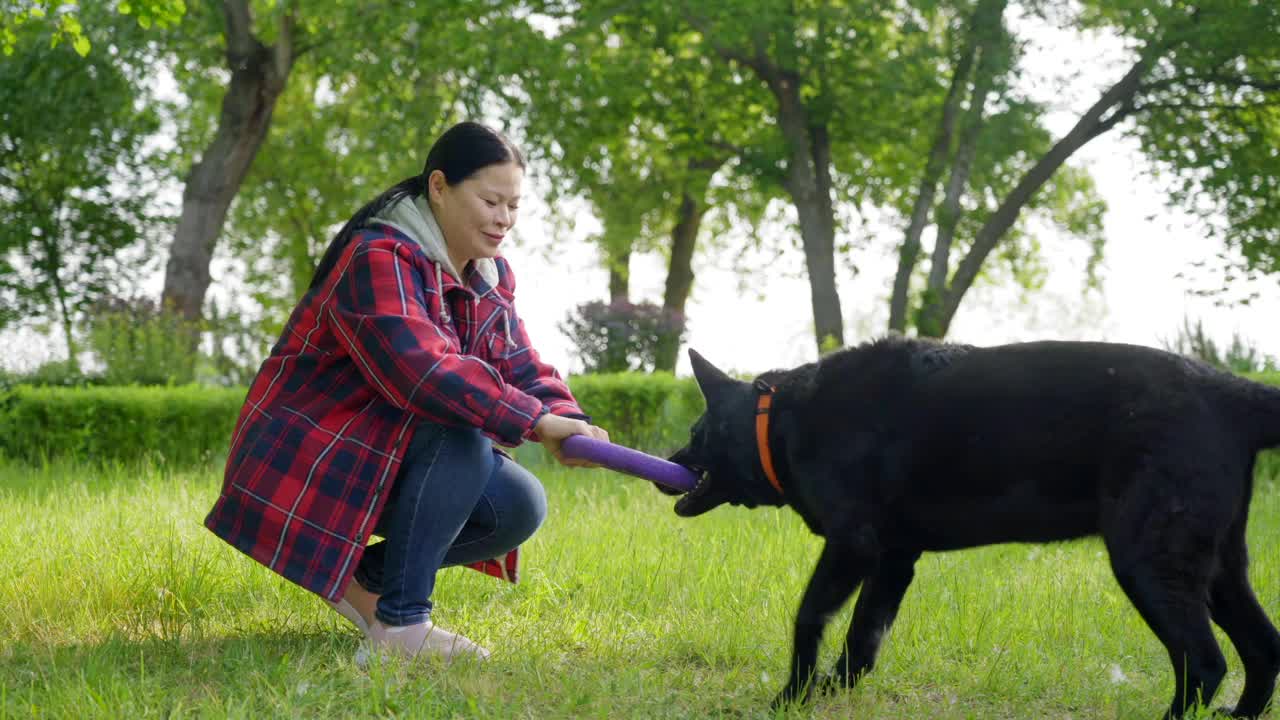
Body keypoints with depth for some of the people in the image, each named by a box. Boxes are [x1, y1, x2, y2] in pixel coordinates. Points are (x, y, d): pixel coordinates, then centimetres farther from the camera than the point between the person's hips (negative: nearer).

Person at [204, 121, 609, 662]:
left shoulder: (490, 275, 6)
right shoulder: (379, 260, -24)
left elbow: (521, 368, 1)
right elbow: (420, 369, -39)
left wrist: (568, 422, -21)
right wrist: (535, 421, -41)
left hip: (385, 449, 9)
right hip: (310, 453, -9)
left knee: (521, 505, -10)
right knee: (463, 440, -31)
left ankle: (365, 578, 7)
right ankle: (401, 623, -25)